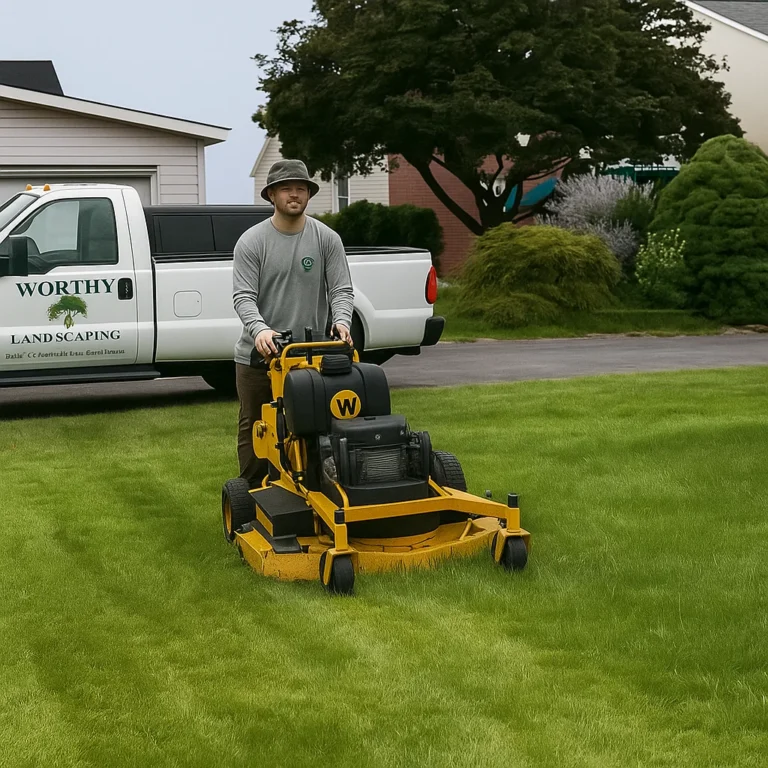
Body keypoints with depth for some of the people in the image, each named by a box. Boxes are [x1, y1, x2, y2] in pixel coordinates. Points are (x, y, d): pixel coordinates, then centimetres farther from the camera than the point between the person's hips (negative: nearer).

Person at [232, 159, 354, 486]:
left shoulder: (327, 239, 2)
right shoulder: (251, 242, -3)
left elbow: (341, 290, -1)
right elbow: (243, 296, -11)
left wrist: (341, 321, -23)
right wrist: (259, 329, -30)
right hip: (258, 354, 0)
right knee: (253, 428, 8)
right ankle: (254, 492, 19)